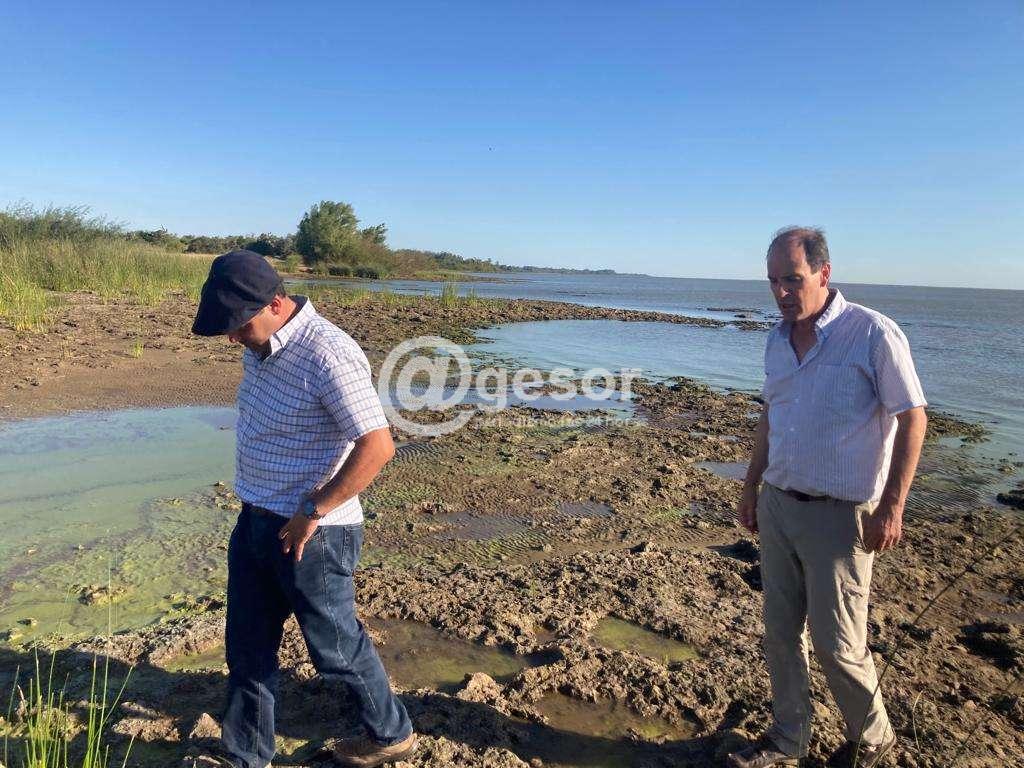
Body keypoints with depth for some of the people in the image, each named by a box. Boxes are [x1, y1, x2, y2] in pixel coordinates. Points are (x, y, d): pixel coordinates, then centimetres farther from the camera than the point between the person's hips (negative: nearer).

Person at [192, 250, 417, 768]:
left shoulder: (327, 355, -25)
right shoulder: (260, 346, 4)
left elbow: (377, 445, -28)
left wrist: (312, 513, -21)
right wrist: (254, 505, 15)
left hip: (309, 533, -8)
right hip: (255, 522, 8)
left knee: (336, 647, 11)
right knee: (246, 648, 18)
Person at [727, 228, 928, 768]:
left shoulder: (873, 334, -13)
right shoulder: (778, 339, 7)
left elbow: (912, 418, -11)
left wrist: (892, 507, -14)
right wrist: (751, 486, 17)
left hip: (839, 515, -6)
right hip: (778, 505, 6)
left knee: (836, 643, 5)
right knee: (780, 632, 14)